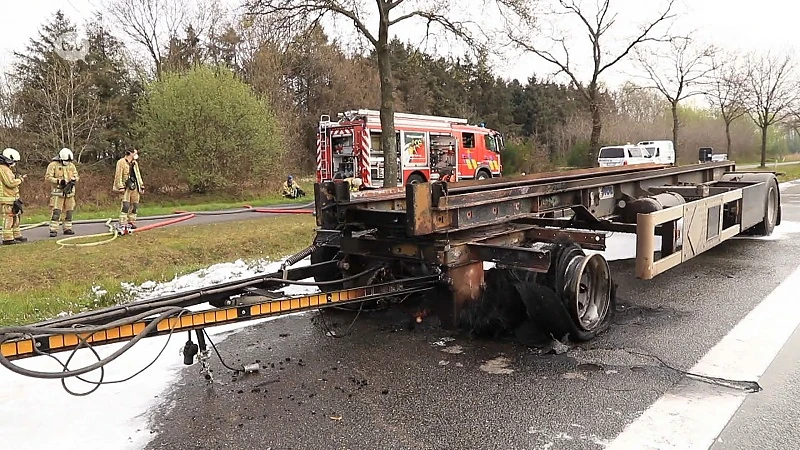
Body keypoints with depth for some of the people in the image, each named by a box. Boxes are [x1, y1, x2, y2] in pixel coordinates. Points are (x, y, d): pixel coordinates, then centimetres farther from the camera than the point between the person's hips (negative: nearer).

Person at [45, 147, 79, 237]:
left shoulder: (72, 165, 10)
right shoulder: (53, 165, -6)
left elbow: (76, 176, 13)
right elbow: (47, 177, -10)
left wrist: (73, 180, -9)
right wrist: (59, 181, -21)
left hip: (69, 192, 5)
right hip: (58, 192, -5)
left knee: (69, 211, 9)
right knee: (56, 212, -10)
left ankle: (67, 228, 18)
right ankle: (53, 230, -8)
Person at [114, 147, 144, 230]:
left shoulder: (135, 163, 20)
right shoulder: (121, 162, -2)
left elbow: (138, 175, 24)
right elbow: (118, 175, -8)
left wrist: (141, 185, 16)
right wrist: (120, 187, -16)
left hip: (135, 187, 7)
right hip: (126, 187, -7)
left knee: (135, 205, 6)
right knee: (125, 205, -14)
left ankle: (131, 222, 13)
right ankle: (123, 224, -15)